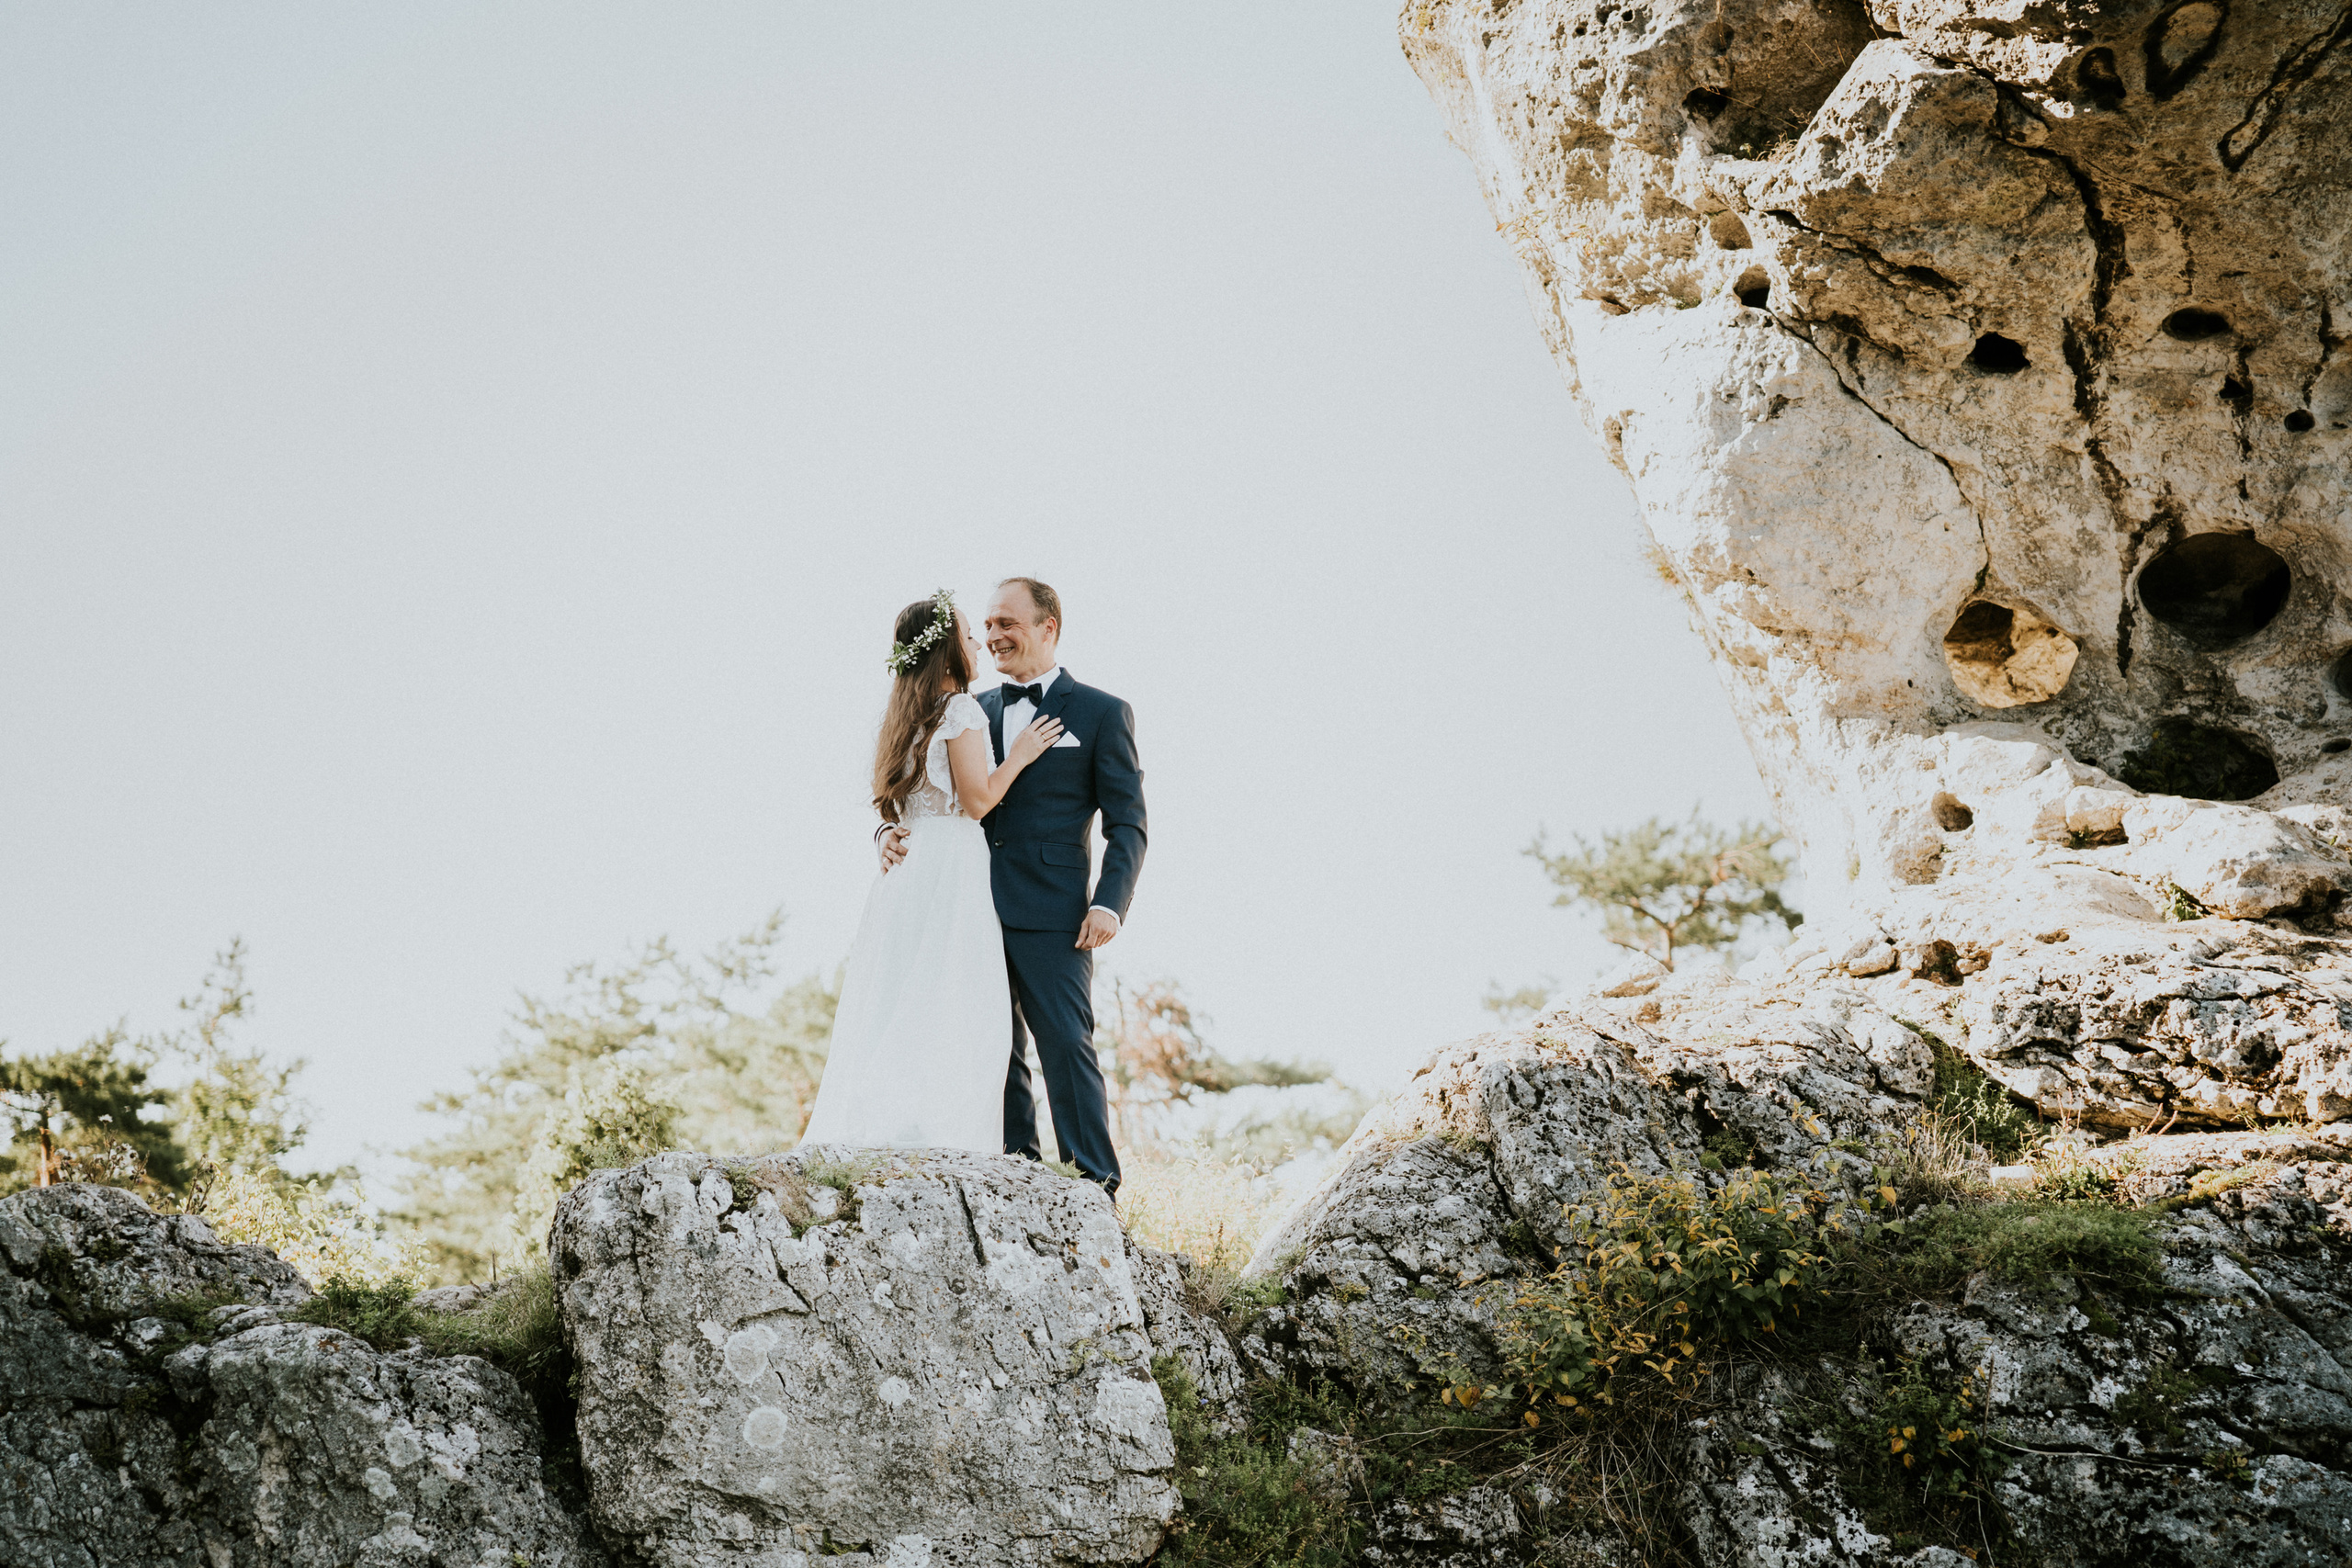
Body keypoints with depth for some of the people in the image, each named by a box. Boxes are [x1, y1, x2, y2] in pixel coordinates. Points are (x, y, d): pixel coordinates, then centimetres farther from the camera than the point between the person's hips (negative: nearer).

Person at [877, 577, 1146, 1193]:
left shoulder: (1102, 713, 3)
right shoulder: (974, 710, 16)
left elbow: (1126, 824, -1)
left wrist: (1109, 904, -15)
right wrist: (894, 830, -5)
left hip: (1051, 914, -5)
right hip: (974, 909, 5)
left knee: (1066, 1044, -9)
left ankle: (1094, 1188, -5)